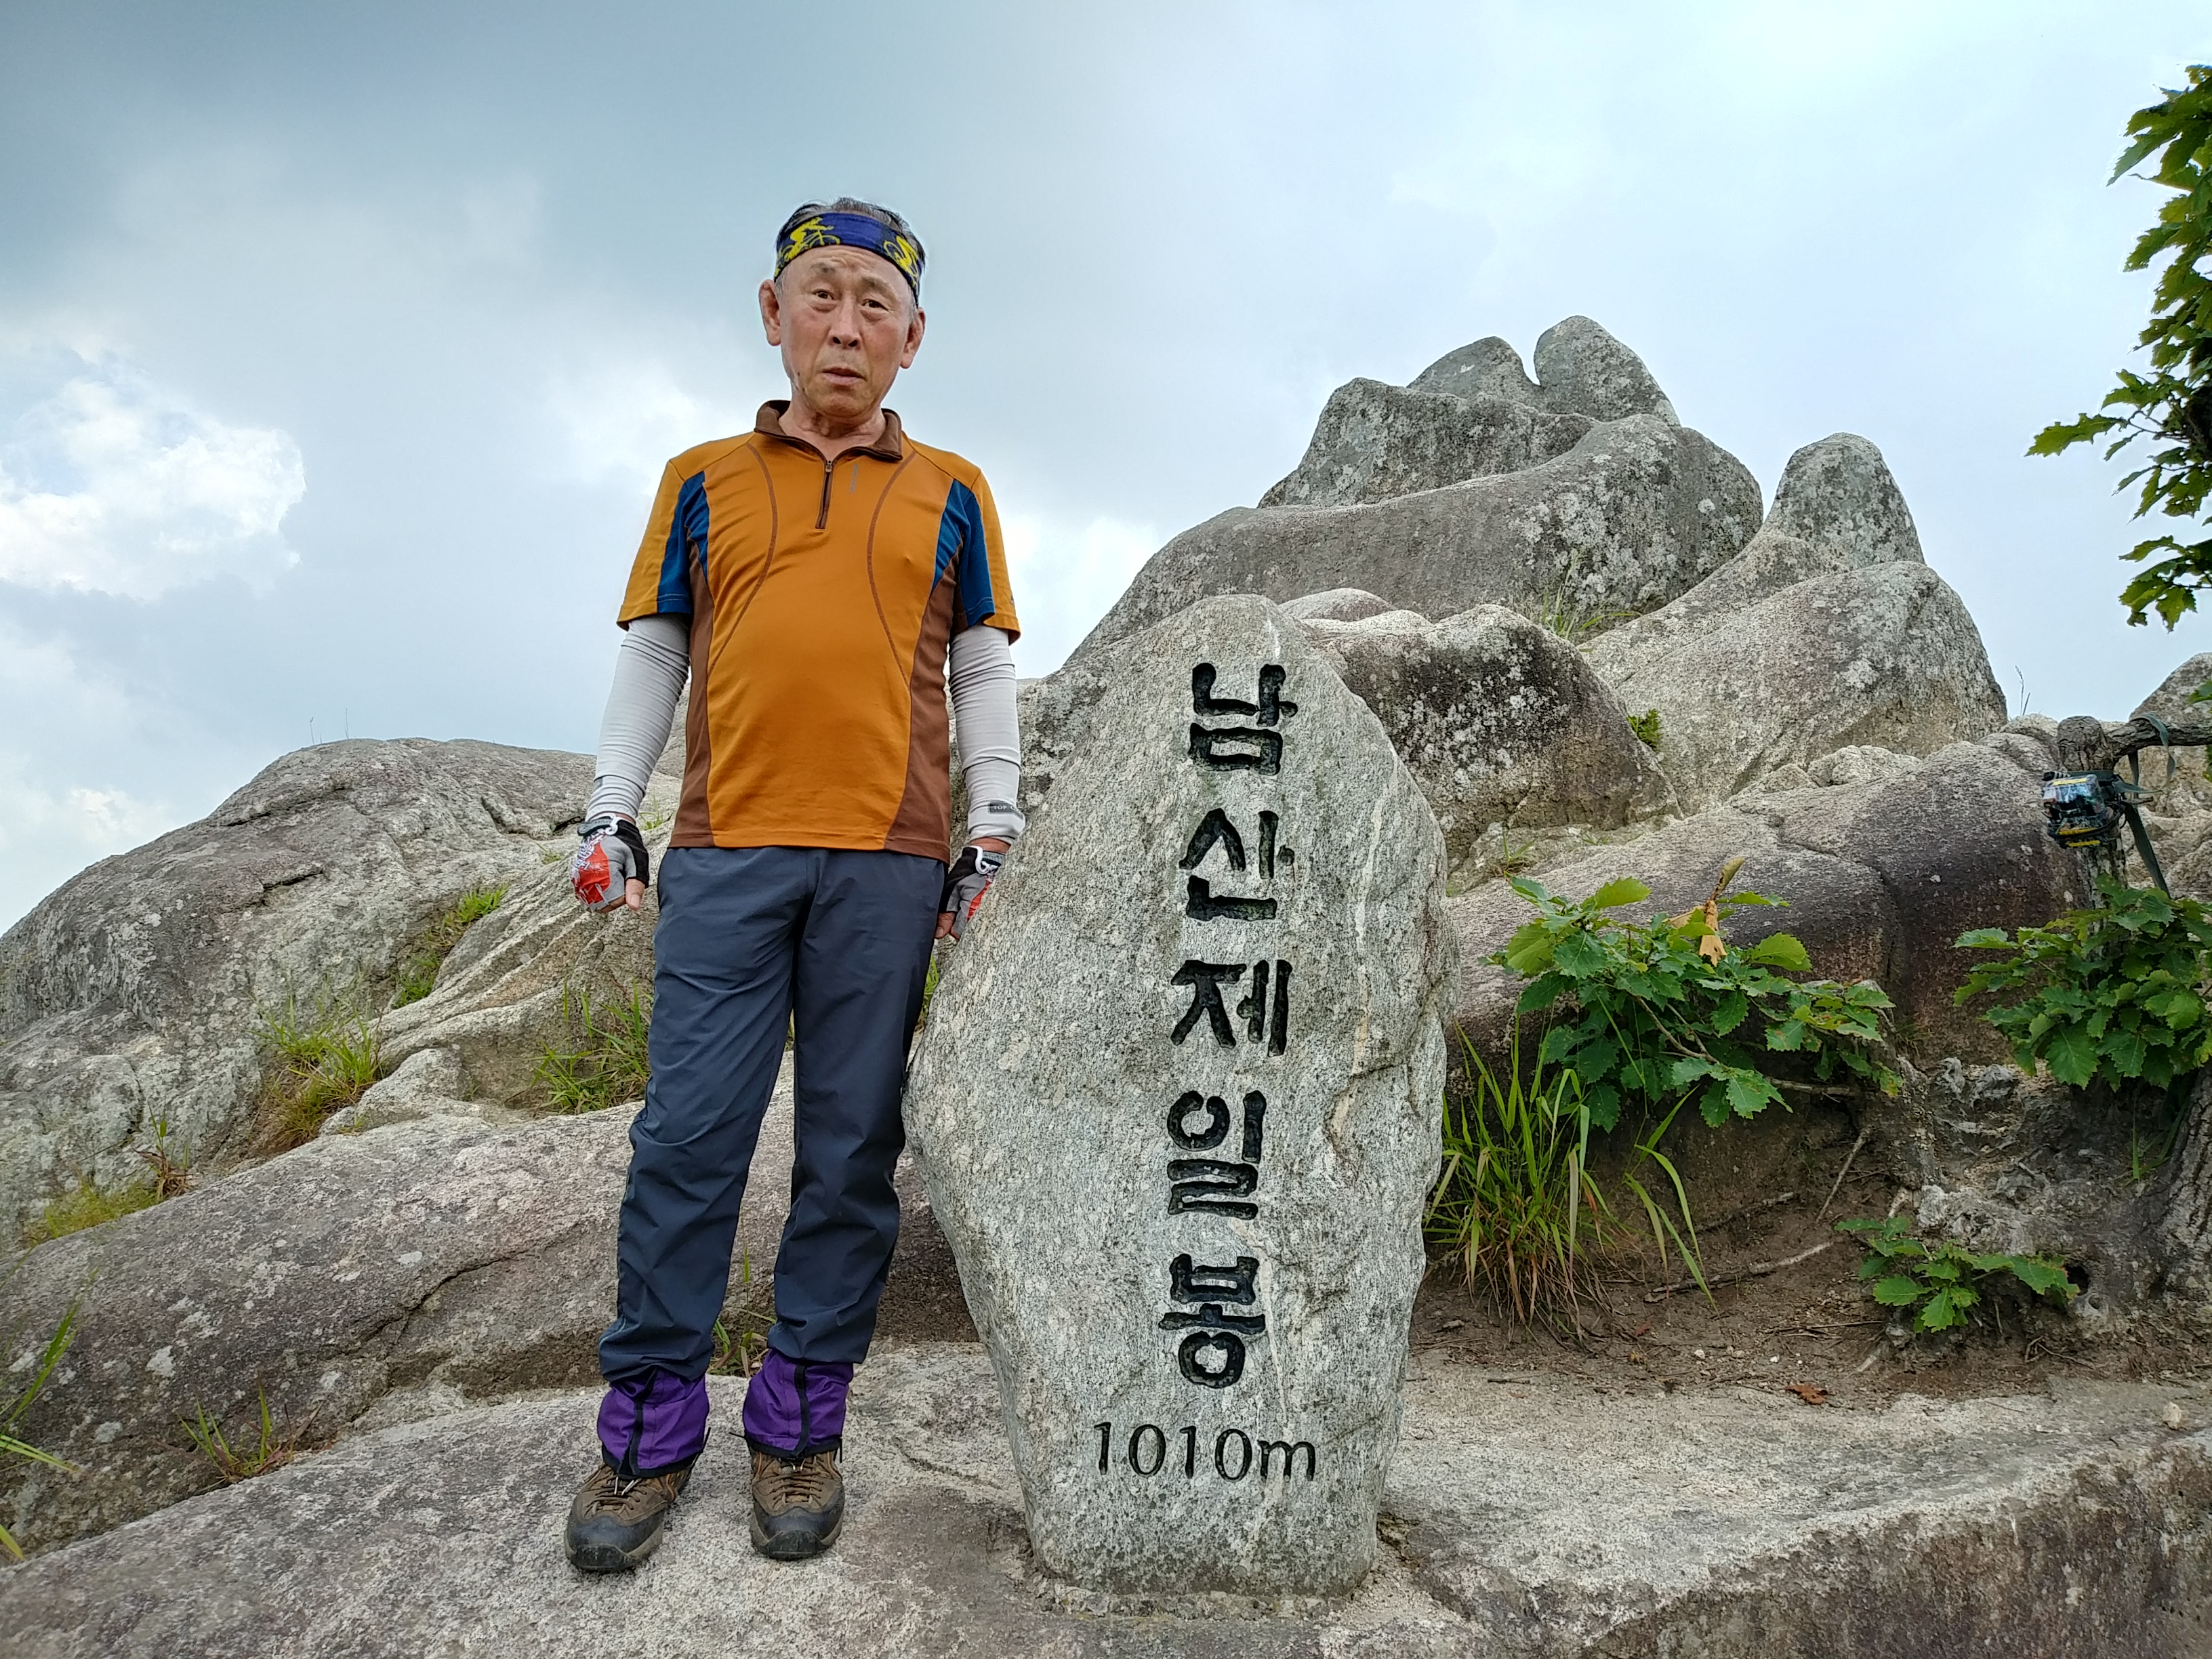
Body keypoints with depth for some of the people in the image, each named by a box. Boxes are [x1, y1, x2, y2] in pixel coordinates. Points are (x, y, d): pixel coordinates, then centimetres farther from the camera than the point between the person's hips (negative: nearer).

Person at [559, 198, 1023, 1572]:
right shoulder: (703, 480, 16)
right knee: (689, 1136, -2)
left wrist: (995, 837, 5)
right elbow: (653, 657, 15)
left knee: (852, 1149, 1)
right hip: (726, 853, 1)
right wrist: (611, 812, 7)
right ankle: (652, 1427, 12)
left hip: (889, 862, 0)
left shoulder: (952, 495, 15)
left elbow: (983, 674, 13)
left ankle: (802, 1424, 14)